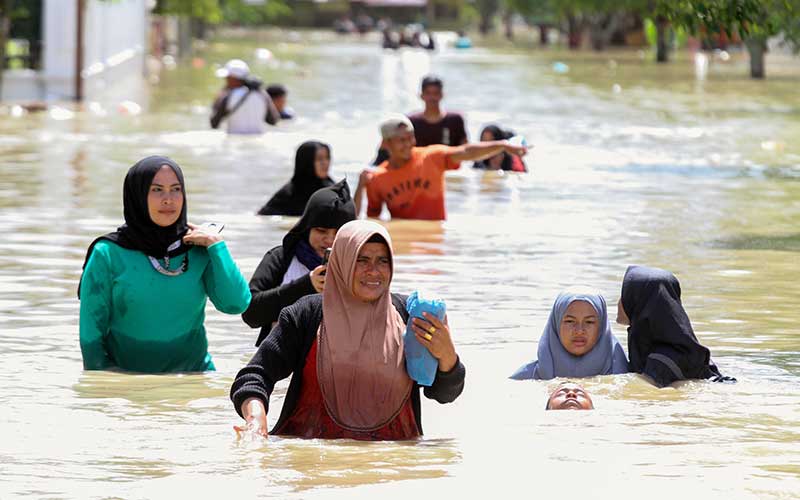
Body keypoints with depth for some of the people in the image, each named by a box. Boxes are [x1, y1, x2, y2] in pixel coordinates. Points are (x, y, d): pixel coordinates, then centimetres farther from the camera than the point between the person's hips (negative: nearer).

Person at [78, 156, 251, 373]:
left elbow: (236, 304, -5)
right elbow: (91, 331, 2)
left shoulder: (199, 251, 6)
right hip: (126, 382, -1)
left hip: (191, 377, 1)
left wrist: (216, 244, -4)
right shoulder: (108, 255, 0)